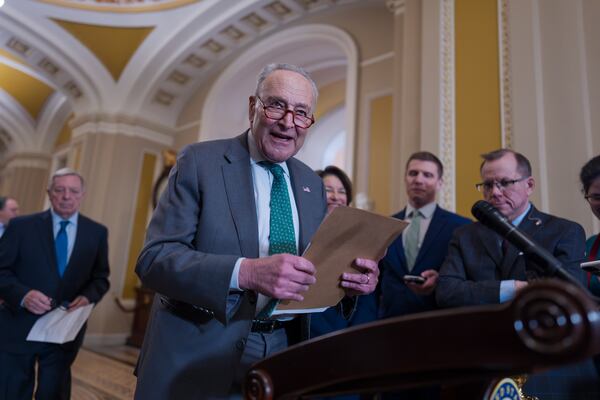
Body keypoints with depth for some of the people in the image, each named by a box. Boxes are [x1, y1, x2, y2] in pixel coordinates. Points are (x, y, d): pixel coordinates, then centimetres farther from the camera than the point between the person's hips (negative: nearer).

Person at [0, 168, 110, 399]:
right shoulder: (21, 226, -1)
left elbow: (101, 277, 6)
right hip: (19, 328, 0)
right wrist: (23, 294, -22)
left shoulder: (97, 232, 3)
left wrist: (88, 297, -14)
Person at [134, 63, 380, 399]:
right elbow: (155, 258, -17)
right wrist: (246, 272, -32)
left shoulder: (312, 184, 6)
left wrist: (350, 277, -13)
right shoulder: (200, 161, -9)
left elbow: (315, 267, 9)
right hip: (199, 357, -4)